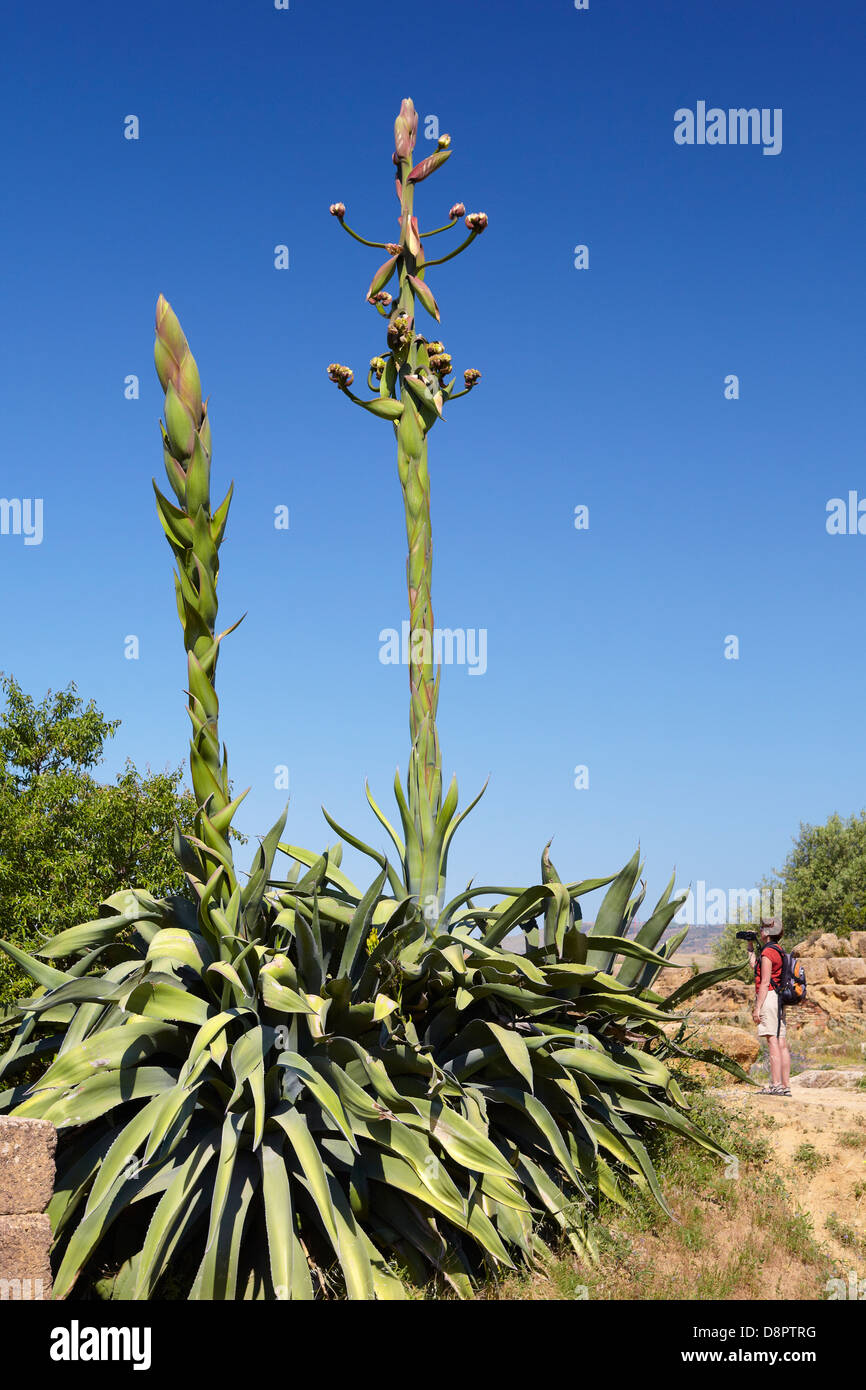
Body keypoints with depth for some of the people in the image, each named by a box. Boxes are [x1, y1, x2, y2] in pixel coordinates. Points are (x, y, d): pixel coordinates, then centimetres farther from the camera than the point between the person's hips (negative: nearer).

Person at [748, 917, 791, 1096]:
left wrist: (757, 1008, -16)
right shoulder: (778, 950, 17)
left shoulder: (767, 952, -11)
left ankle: (776, 1085, -16)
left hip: (769, 996, -9)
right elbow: (754, 966, 30)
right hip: (779, 1000, 9)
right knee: (782, 1043, 6)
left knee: (773, 1041, -12)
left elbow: (764, 982, -16)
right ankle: (786, 1086, 7)